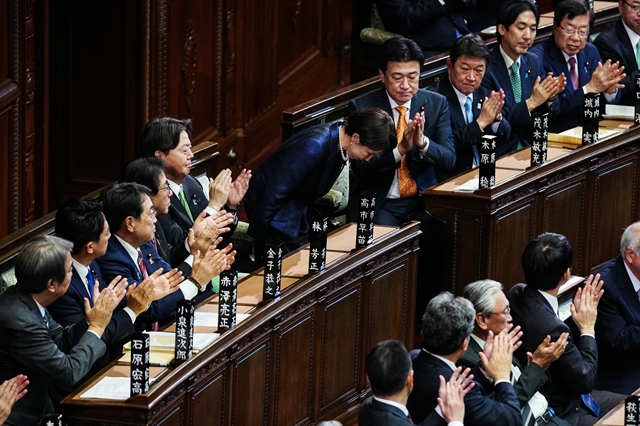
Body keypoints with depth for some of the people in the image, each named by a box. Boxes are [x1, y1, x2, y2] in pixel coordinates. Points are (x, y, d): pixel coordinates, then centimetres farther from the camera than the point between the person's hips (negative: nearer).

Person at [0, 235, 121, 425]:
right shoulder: (20, 321, -29)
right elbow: (68, 371, -20)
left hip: (34, 404, 8)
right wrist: (97, 326, -10)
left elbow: (60, 340, 9)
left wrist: (92, 320, -4)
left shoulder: (23, 296, -3)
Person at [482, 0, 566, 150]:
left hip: (530, 147, 6)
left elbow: (547, 117, 10)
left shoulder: (534, 62, 8)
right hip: (499, 155, -6)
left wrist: (549, 97, -10)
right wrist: (531, 102, -21)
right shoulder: (486, 67, -11)